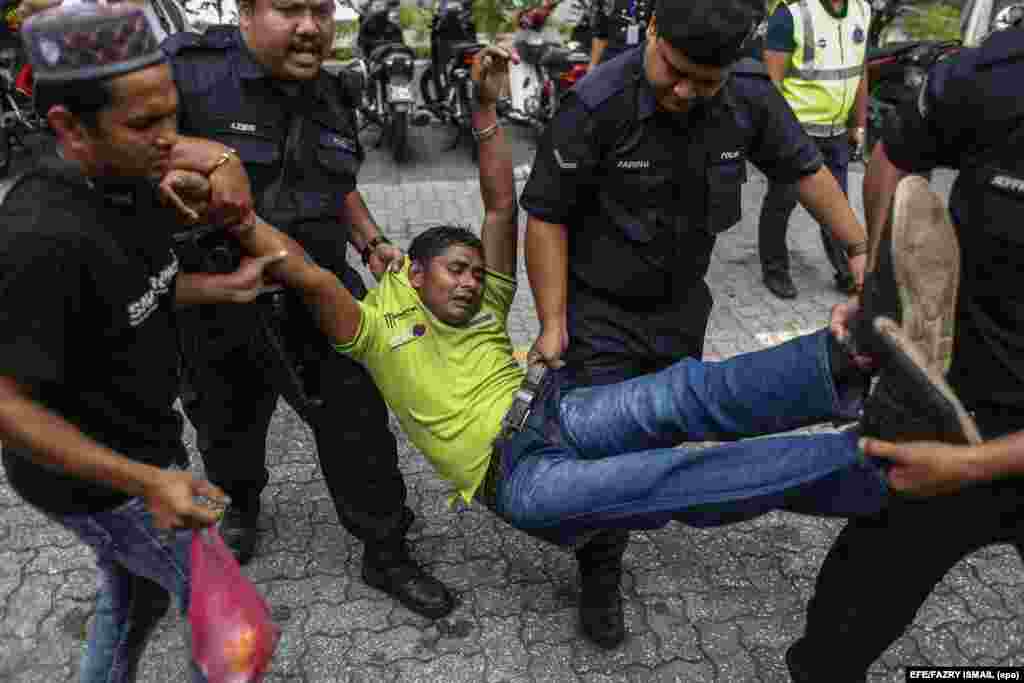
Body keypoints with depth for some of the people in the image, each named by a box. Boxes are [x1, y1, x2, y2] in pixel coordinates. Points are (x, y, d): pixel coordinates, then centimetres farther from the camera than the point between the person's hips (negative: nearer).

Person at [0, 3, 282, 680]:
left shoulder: (133, 180, -7)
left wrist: (223, 287, -7)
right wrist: (146, 482, -31)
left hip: (143, 441, 8)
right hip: (92, 476, -8)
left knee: (136, 592, 28)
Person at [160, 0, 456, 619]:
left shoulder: (333, 99, 4)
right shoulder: (188, 70, -16)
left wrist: (371, 241, 7)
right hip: (218, 311, -2)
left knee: (360, 430, 2)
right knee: (229, 428, 21)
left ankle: (386, 555, 22)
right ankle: (242, 503, 55)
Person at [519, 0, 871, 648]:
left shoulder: (751, 96, -11)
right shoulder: (596, 107, -25)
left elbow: (806, 168, 5)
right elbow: (547, 216, -17)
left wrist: (860, 249, 7)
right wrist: (552, 323, -16)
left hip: (681, 304, 5)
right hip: (600, 309, -4)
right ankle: (601, 581, 19)